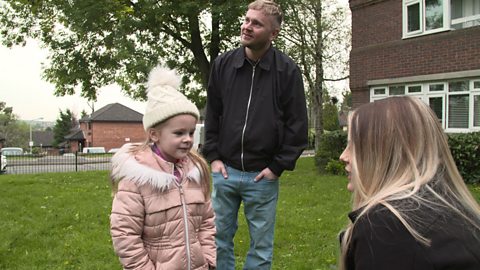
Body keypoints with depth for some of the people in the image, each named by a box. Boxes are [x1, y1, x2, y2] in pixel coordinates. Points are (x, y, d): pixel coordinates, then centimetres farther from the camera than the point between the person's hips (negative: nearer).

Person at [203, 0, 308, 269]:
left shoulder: (287, 70, -5)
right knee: (219, 237, 13)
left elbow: (297, 125, -3)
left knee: (261, 244, 11)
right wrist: (213, 156, 3)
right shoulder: (223, 64, 3)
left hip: (263, 175, -2)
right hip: (224, 170, 3)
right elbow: (211, 116, 10)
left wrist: (278, 166, -6)